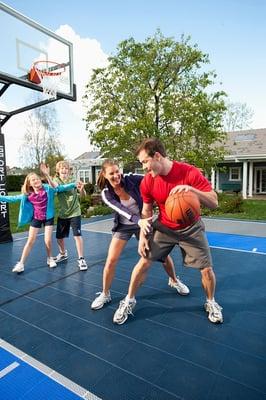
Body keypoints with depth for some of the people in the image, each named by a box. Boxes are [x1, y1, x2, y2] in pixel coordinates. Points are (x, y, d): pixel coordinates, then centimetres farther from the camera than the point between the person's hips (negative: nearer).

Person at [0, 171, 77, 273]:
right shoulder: (28, 195, -9)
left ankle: (50, 259, 24)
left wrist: (74, 185, -24)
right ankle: (21, 264, 13)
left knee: (48, 240, -1)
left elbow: (61, 188, -16)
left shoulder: (47, 188, -14)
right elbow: (13, 198, 0)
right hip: (36, 219, 1)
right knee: (30, 241, 4)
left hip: (48, 218, -1)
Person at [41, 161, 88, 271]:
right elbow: (54, 186, -31)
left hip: (75, 212, -2)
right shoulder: (56, 180, -4)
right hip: (62, 214, 2)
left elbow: (83, 195, -12)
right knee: (59, 237, 11)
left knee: (77, 235, -12)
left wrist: (82, 189, -35)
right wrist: (47, 175, -50)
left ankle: (81, 259, 2)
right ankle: (63, 253, 40)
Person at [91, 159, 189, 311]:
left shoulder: (131, 179, -19)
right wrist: (138, 221, -51)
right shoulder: (106, 194, -18)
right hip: (123, 226, 0)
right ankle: (105, 294, 18)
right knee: (111, 261, -7)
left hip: (144, 222, 0)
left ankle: (174, 281, 35)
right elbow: (121, 210, -33)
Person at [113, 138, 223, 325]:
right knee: (144, 262, -3)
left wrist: (191, 189, -41)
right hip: (164, 228, 2)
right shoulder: (147, 182, -14)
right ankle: (129, 301, 20)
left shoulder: (190, 172, -24)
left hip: (191, 228, -1)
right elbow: (146, 211, 1)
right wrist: (143, 236, -5)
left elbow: (214, 202, -23)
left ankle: (211, 303, 32)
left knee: (207, 269, 0)